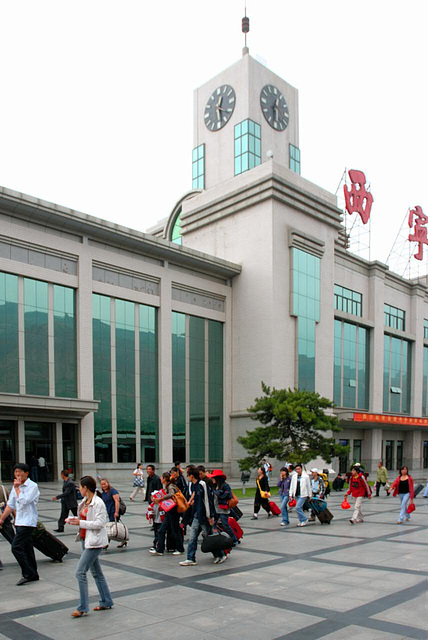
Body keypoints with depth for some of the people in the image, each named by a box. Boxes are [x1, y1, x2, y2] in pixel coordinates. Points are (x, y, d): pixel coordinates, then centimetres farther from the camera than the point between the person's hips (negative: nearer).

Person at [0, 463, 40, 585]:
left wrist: (17, 488, -13)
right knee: (27, 548, 12)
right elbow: (10, 505, 19)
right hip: (19, 522, 8)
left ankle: (28, 574, -7)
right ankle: (33, 575, 20)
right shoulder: (16, 487, 13)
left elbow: (24, 501, -23)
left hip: (28, 522, -8)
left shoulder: (32, 486, -11)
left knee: (16, 547, -14)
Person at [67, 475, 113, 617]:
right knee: (96, 572, 16)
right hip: (86, 540, 10)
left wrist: (80, 523, -22)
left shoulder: (98, 503, -19)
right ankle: (106, 602, 28)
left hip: (94, 542, -9)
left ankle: (83, 607, -2)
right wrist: (73, 519, 1)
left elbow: (100, 523, -23)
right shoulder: (85, 502, 9)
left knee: (80, 572, -11)